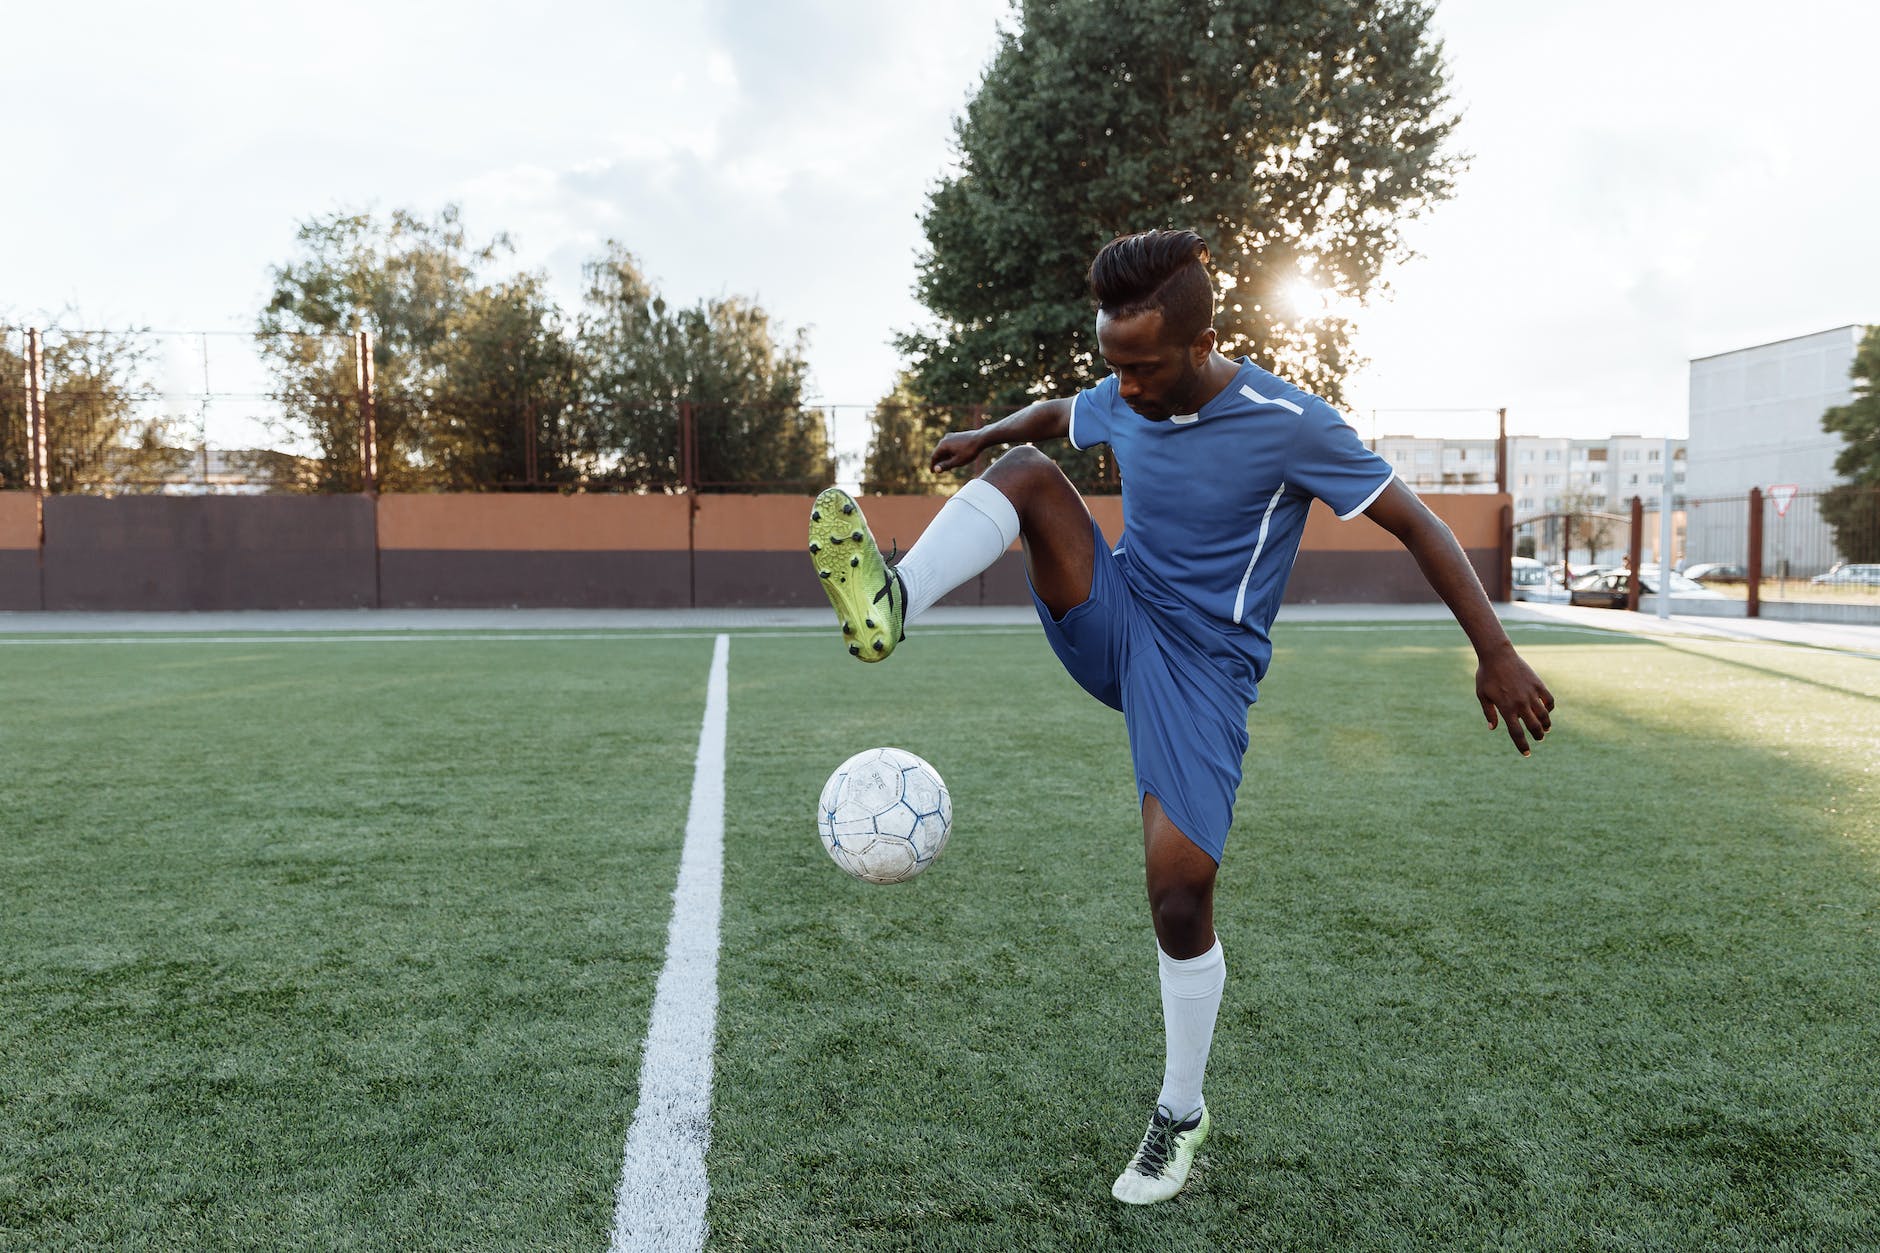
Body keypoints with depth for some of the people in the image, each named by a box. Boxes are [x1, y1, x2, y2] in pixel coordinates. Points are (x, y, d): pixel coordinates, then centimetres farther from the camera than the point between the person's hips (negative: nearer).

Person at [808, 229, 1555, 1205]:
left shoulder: (1289, 424, -17)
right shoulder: (1119, 401, 1)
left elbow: (1418, 526, -13)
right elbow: (1056, 414, 26)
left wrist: (1496, 654, -17)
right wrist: (988, 434, 9)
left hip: (1202, 666, -5)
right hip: (1113, 623, 5)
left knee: (1179, 883, -14)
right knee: (1025, 476, -16)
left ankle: (1181, 1115, 9)